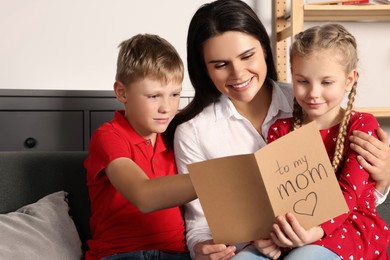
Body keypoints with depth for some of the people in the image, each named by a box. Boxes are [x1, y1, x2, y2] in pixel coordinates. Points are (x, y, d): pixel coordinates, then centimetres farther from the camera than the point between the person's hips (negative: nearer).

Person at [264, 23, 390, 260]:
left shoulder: (362, 126, -4)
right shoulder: (280, 130, 7)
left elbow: (348, 193, -14)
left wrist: (317, 229, -34)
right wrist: (267, 231, -24)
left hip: (350, 227, -4)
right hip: (293, 230, 4)